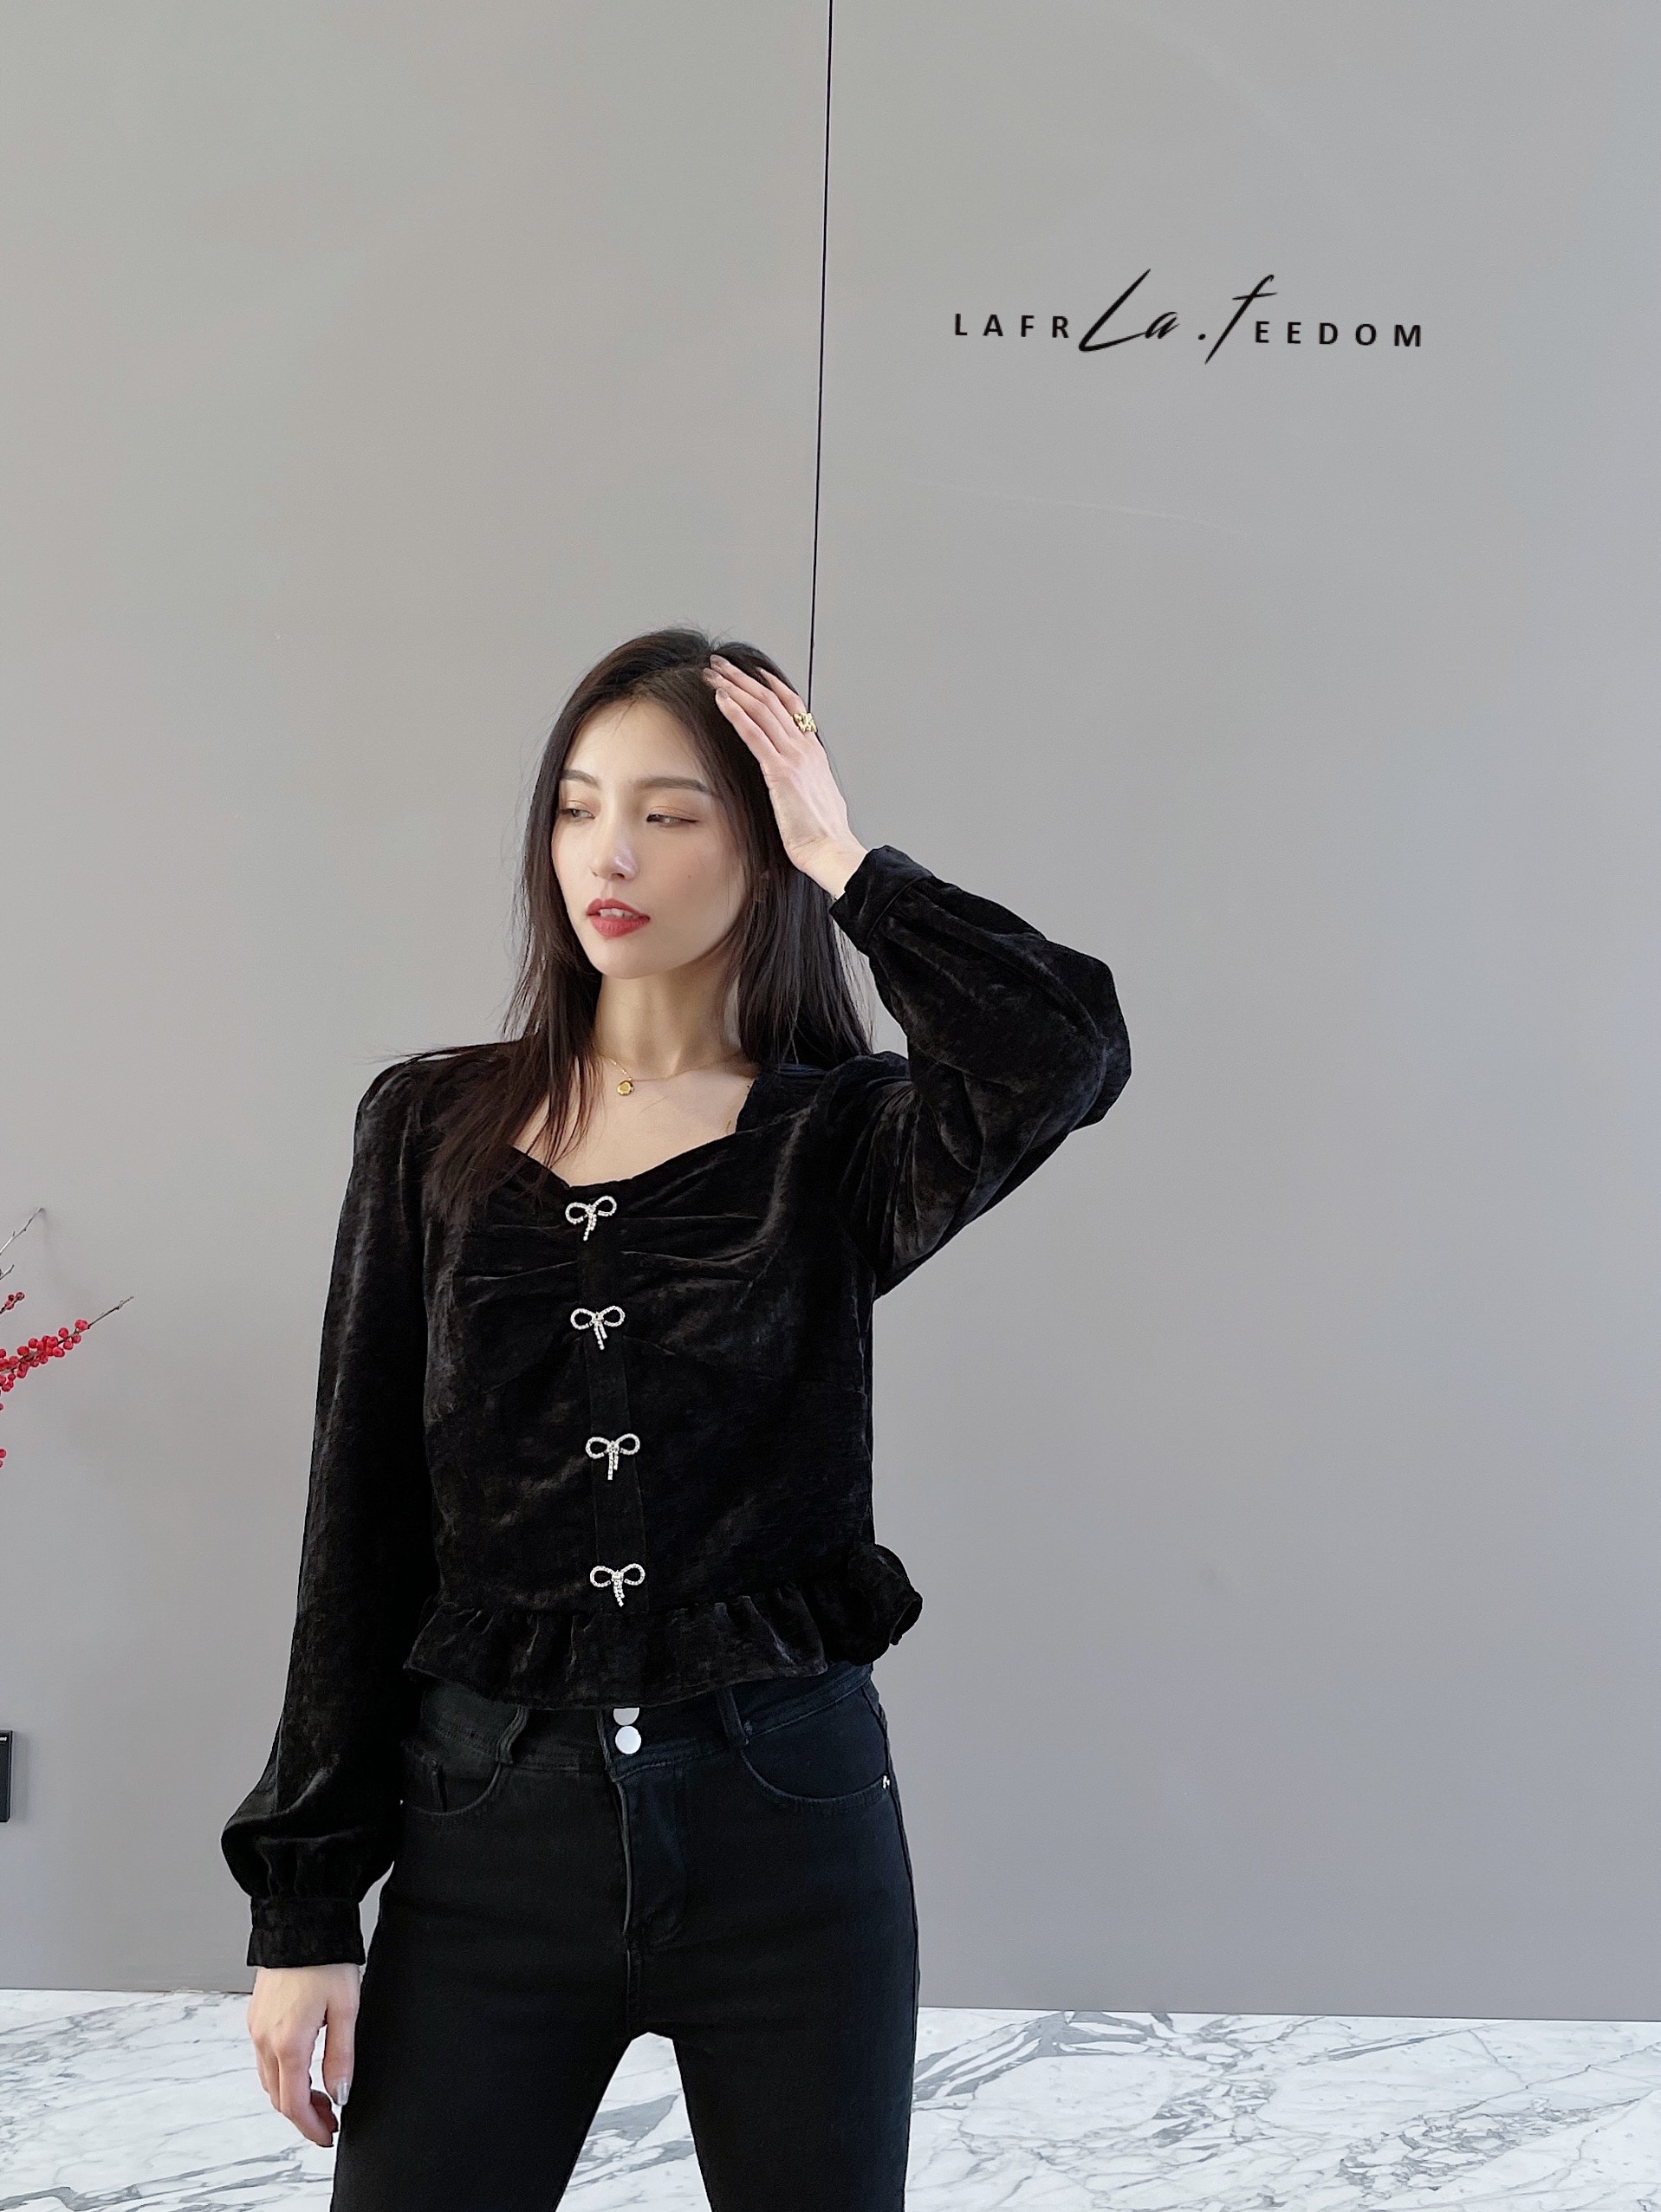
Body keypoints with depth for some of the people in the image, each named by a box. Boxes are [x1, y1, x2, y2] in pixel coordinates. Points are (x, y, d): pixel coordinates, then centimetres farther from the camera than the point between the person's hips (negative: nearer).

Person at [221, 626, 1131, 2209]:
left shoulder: (838, 1143, -1)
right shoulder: (433, 1129, 3)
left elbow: (1066, 1054, -24)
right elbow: (359, 1525, 2)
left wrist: (848, 863, -13)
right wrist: (301, 1906, 1)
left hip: (787, 1810, -1)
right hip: (489, 1818, 1)